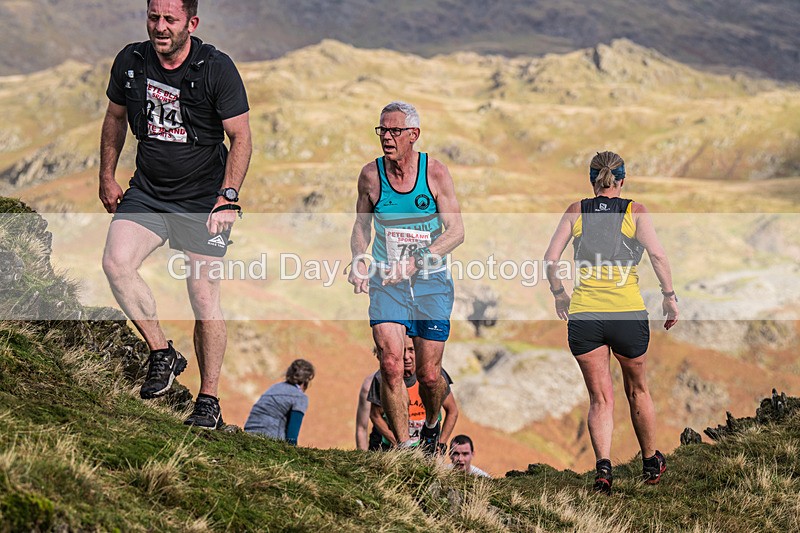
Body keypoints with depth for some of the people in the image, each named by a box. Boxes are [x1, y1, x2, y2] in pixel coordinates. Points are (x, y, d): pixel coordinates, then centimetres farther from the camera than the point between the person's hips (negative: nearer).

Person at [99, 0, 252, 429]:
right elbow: (115, 118, 15)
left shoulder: (217, 68, -13)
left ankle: (209, 401, 8)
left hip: (203, 199, -3)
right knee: (116, 262, -21)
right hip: (147, 193, 3)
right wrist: (107, 177, 14)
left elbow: (241, 137, -9)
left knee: (203, 294, -4)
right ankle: (162, 353, -2)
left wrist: (228, 196, -18)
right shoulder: (131, 61, -2)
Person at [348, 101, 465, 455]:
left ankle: (432, 423, 35)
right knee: (391, 362, -19)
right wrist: (360, 261, -7)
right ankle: (403, 447, -11)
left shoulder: (435, 172, -5)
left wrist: (416, 261, -21)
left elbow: (455, 231, -8)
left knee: (428, 375, 2)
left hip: (431, 280, -1)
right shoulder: (371, 174, 0)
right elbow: (361, 226, 14)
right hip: (386, 280, 1)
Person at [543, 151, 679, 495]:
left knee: (600, 398, 7)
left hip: (583, 315, 1)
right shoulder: (635, 212, 2)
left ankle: (603, 465, -15)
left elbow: (550, 259, 2)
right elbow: (657, 255, -9)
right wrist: (670, 297, 0)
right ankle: (651, 464, 34)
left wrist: (559, 294, 16)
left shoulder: (576, 211, 7)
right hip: (628, 313, -1)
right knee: (637, 391, 20)